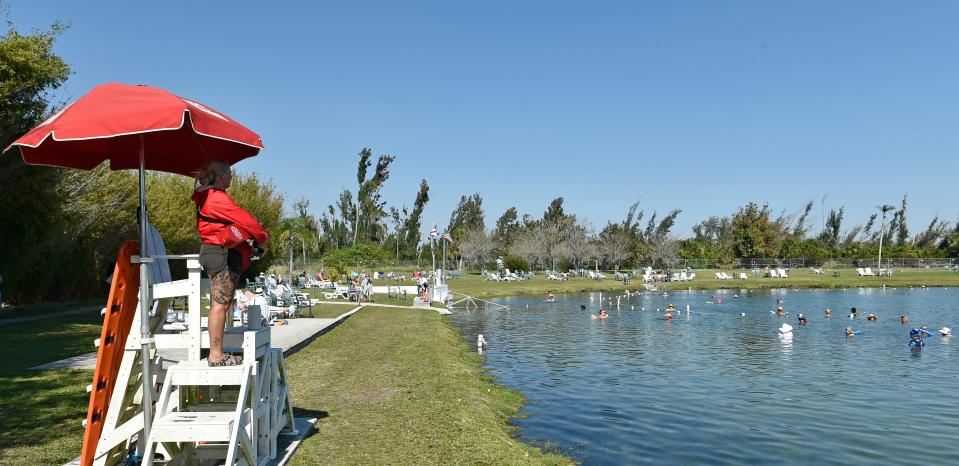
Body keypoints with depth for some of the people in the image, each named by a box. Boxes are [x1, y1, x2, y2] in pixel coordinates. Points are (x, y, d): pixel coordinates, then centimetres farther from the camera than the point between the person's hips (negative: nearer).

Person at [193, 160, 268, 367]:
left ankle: (216, 353, 17)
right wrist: (262, 236, -1)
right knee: (220, 303, -10)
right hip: (222, 254, -11)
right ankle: (216, 355, -8)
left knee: (219, 303, 13)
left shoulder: (208, 197, 21)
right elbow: (242, 218, -15)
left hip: (215, 252, 11)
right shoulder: (217, 197, -14)